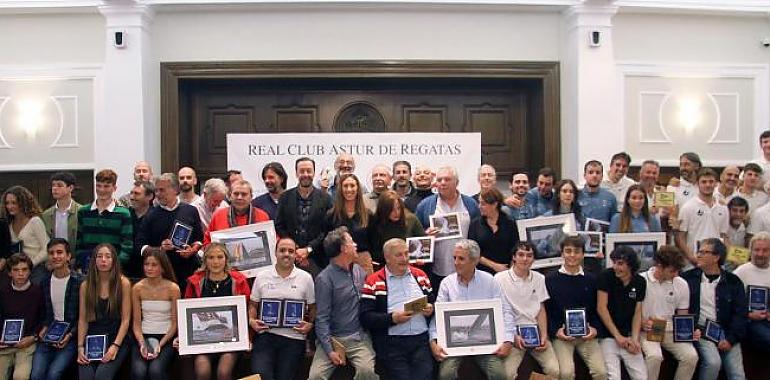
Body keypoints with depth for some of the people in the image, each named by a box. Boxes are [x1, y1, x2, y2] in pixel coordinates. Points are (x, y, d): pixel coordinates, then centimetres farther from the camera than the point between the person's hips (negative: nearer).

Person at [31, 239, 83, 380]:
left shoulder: (80, 282, -6)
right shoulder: (44, 283, 10)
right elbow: (43, 311, 20)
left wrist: (71, 334, -12)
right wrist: (44, 328, 2)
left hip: (70, 337, -4)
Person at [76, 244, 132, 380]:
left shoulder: (123, 283, -3)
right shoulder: (85, 285, 6)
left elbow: (125, 319, -5)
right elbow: (82, 320, 5)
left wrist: (115, 346, -14)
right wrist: (80, 347, -6)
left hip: (117, 338, -2)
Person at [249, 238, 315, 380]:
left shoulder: (306, 278, 3)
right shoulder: (261, 277, 6)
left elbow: (312, 307, 8)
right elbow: (253, 305, 14)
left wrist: (310, 324, -8)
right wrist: (251, 320, -4)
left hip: (294, 337, 0)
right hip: (265, 333, 0)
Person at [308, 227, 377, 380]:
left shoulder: (360, 270, 9)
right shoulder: (324, 279, -7)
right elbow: (322, 318, -9)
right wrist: (330, 350, -15)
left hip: (359, 337, 3)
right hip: (333, 338, -3)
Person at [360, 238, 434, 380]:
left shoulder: (420, 275, 16)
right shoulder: (373, 282, 2)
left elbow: (433, 303, 23)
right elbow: (365, 318, -4)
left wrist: (431, 309, 1)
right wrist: (392, 318, -14)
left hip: (421, 338, 3)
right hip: (390, 343, -3)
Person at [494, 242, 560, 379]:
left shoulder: (539, 279, 9)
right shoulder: (500, 279, -5)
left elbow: (541, 310, 12)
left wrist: (544, 336, -2)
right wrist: (513, 336, -12)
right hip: (511, 333, -3)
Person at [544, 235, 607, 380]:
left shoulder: (591, 280, 9)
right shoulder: (550, 279, 1)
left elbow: (596, 309, 13)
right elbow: (545, 311, 2)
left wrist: (594, 328, -4)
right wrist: (555, 331, -10)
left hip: (586, 335, 3)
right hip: (561, 335, -2)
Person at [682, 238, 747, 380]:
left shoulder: (733, 281, 7)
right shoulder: (689, 277, 4)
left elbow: (740, 313, 3)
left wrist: (731, 339, -8)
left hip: (726, 332, 2)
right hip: (701, 331, -2)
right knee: (713, 362, -26)